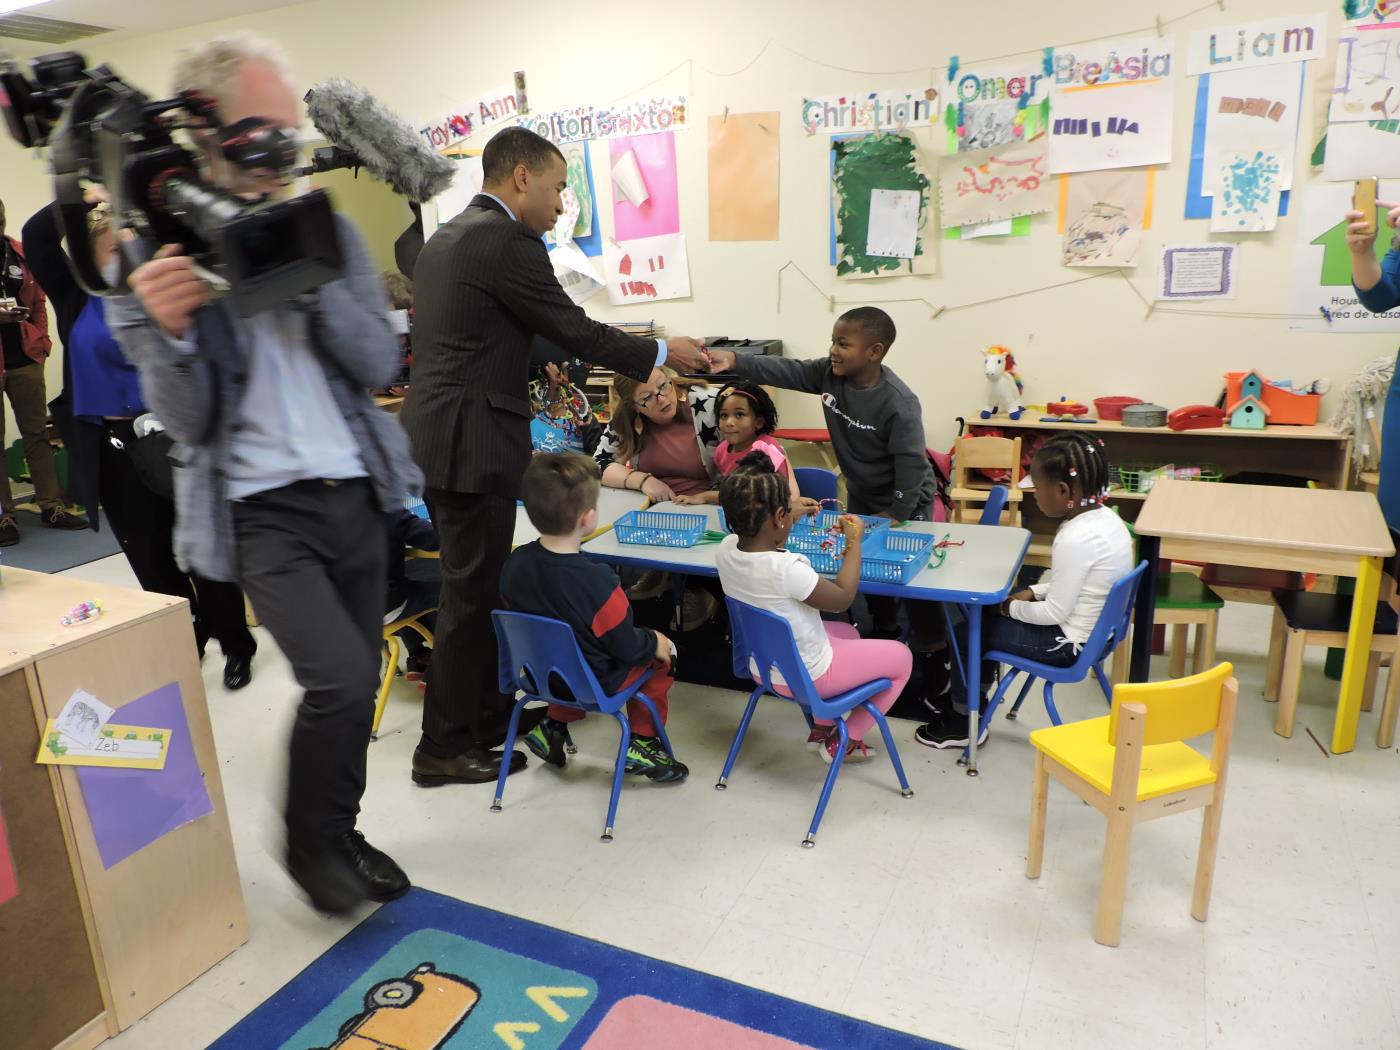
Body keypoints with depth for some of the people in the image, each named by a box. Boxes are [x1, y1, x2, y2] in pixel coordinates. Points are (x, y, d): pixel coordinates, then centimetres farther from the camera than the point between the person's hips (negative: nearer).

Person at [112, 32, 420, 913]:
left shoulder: (329, 231, 4)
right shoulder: (160, 258, -4)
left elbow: (380, 364, -2)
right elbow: (189, 420, -5)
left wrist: (317, 287, -17)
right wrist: (167, 331, -24)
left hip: (357, 493, 4)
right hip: (264, 508, -4)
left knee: (356, 686, 11)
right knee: (341, 680, -18)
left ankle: (339, 833, 35)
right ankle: (308, 839, 11)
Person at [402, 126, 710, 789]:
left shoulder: (444, 240, 17)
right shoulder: (507, 241, -13)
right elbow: (575, 331, -12)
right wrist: (663, 352, 1)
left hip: (433, 435, 10)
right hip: (472, 443, -10)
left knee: (473, 583, 17)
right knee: (473, 591, 0)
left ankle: (489, 715, 31)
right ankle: (445, 748, 12)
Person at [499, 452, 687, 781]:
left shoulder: (515, 562, -16)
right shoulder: (597, 581, -33)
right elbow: (628, 648, -21)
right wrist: (654, 642, 0)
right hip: (598, 683, -6)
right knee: (659, 656, 18)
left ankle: (554, 725, 29)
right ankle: (643, 744, 22)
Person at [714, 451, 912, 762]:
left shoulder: (726, 549, -15)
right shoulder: (788, 570, -37)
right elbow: (843, 599, -19)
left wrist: (789, 520, 9)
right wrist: (855, 541, -11)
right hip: (803, 676, -7)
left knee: (847, 633, 33)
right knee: (901, 657, 12)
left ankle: (821, 729, 33)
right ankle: (844, 742, 22)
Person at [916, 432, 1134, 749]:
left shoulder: (1075, 539, -30)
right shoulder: (1106, 517, -1)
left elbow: (1055, 613, -25)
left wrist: (1013, 608, -9)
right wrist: (1033, 591, 6)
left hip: (1069, 643, -10)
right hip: (1096, 628, 10)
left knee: (964, 634, 1)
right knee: (987, 618, 21)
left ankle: (962, 726, 18)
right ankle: (971, 706, 31)